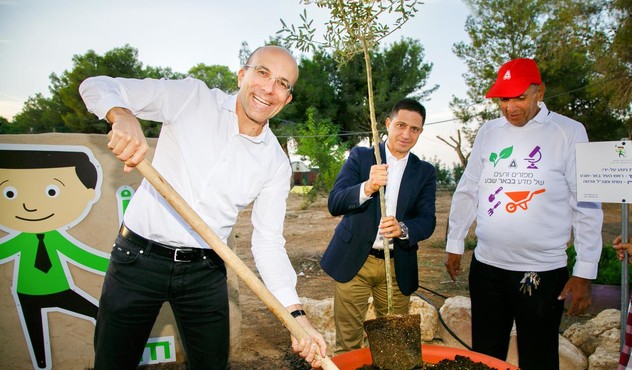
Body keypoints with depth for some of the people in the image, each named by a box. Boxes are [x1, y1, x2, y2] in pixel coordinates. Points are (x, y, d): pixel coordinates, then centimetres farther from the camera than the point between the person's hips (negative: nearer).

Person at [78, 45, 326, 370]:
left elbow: (269, 243, -3)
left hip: (205, 273, 2)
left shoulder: (276, 164, -3)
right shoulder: (192, 97, -7)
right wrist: (123, 117, -30)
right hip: (137, 258, -1)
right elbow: (97, 86, -5)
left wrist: (296, 314, -14)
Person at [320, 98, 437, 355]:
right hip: (354, 261, -2)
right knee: (347, 342, 4)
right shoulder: (360, 157, 0)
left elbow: (428, 221, -3)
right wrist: (367, 187, -30)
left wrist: (402, 228, -25)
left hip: (398, 268, 2)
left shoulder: (425, 172, 6)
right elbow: (334, 204, -11)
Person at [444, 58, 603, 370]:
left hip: (543, 270, -3)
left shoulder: (569, 132, -4)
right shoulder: (488, 131, 6)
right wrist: (454, 244, 12)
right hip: (486, 265, 3)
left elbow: (587, 206, -4)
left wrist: (584, 273, -6)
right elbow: (467, 192, 11)